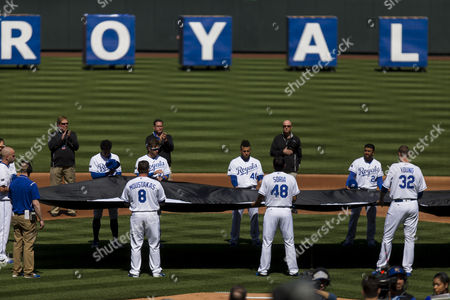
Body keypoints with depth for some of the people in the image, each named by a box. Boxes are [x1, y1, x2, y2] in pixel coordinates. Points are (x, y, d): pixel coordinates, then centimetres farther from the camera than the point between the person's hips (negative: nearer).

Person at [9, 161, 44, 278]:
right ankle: (28, 272, 1)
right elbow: (35, 204, -16)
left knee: (17, 243, 12)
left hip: (15, 217, 6)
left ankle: (16, 270, 15)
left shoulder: (13, 183, 4)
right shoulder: (31, 185, -15)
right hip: (28, 218, -6)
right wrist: (41, 219, -10)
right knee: (28, 244, -1)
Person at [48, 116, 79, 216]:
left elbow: (76, 147, 0)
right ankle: (55, 209, 4)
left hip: (69, 166, 1)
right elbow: (51, 146, -9)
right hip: (56, 165, -1)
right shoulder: (54, 134, 6)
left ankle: (71, 209, 6)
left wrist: (69, 137, -12)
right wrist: (62, 138, -13)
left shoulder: (72, 134, 11)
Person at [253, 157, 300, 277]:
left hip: (271, 211, -1)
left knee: (267, 242, 4)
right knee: (289, 242, 7)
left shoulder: (267, 178, -4)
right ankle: (293, 270, 6)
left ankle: (263, 270, 4)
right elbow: (294, 198, 3)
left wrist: (254, 204, 16)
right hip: (286, 211, 1)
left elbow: (261, 197, -3)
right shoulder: (291, 179, 2)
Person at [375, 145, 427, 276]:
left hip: (397, 205, -3)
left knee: (387, 236, 6)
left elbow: (385, 186, -4)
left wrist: (381, 200, 14)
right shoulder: (417, 169, 4)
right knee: (410, 238, 10)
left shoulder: (394, 167, -7)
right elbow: (421, 192, 8)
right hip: (413, 205, 3)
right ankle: (408, 268, 9)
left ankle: (381, 266, 9)